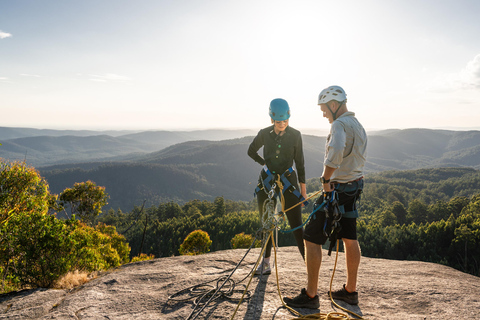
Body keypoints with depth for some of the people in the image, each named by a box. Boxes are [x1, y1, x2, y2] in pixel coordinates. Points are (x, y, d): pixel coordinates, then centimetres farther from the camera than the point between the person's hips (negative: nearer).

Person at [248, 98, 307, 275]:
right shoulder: (264, 134, -2)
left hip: (288, 181, -2)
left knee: (296, 225, -7)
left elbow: (300, 162, 0)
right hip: (266, 181, 2)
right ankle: (266, 262, 28)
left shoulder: (295, 135, -5)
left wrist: (303, 187, 0)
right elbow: (251, 151, 15)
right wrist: (265, 163, 4)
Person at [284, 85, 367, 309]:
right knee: (350, 239, 15)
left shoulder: (340, 124, -16)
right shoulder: (358, 125, 15)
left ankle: (310, 295, 3)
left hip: (337, 189, -10)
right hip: (355, 187, 10)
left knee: (311, 238, -3)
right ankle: (350, 291, 27)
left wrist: (325, 179, -24)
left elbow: (335, 153, -36)